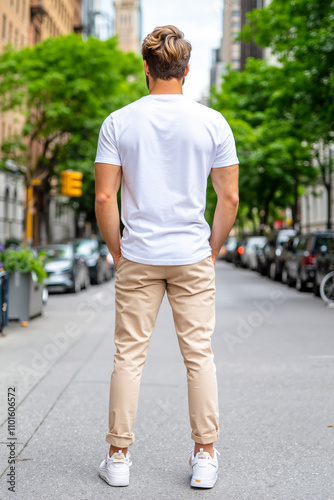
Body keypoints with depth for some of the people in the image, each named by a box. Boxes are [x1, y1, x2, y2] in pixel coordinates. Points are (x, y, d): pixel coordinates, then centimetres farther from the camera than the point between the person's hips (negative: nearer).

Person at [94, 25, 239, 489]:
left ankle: (118, 458, 15)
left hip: (137, 258, 0)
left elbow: (104, 197, -6)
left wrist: (116, 250, 6)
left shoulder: (118, 123, -4)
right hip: (193, 258, 0)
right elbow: (229, 198, -3)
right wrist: (213, 249, 9)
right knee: (199, 355, 7)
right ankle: (205, 457, 13)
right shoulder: (213, 123, -3)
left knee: (129, 355, 8)